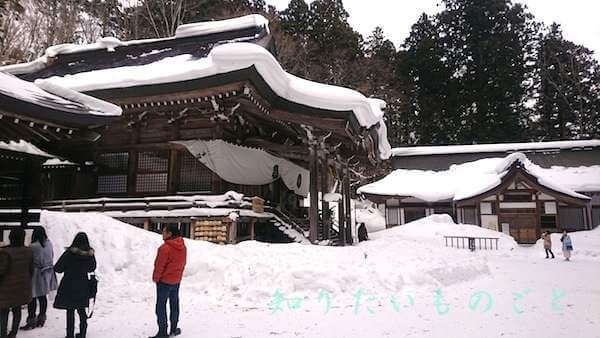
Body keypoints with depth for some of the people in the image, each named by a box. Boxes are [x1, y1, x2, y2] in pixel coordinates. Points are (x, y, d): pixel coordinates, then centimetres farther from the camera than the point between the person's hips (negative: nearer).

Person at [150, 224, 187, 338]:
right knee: (174, 304, 17)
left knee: (161, 307, 4)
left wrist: (155, 278, -3)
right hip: (176, 280, 7)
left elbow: (159, 266, -18)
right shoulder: (182, 246, -1)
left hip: (164, 281, -7)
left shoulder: (165, 248, -25)